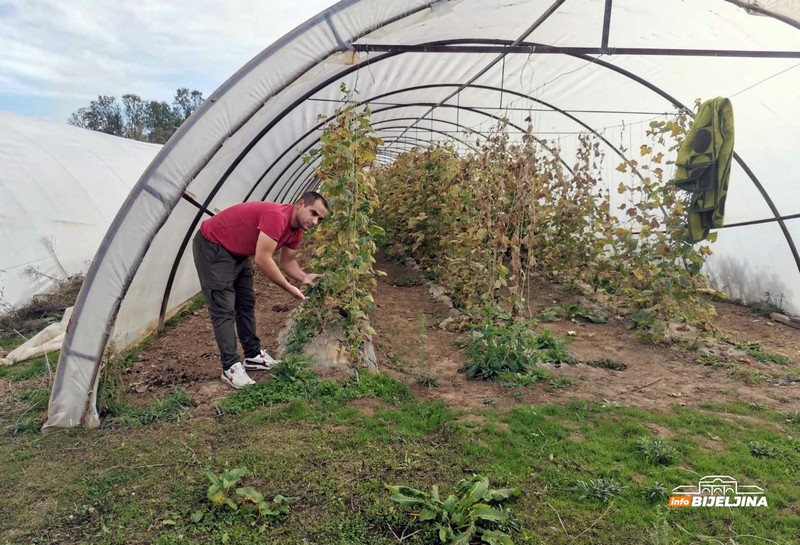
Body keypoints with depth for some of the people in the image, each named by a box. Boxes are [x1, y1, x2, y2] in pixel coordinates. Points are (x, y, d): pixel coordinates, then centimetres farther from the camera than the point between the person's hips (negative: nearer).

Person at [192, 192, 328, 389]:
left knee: (246, 304, 13)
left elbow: (287, 261, 10)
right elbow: (263, 260, -33)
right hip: (212, 247, -10)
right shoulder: (277, 216, -32)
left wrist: (304, 277, -10)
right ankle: (231, 367, -6)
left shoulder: (296, 230, -2)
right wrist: (289, 288, -25)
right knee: (224, 310, -10)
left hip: (238, 252, 10)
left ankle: (253, 356, 23)